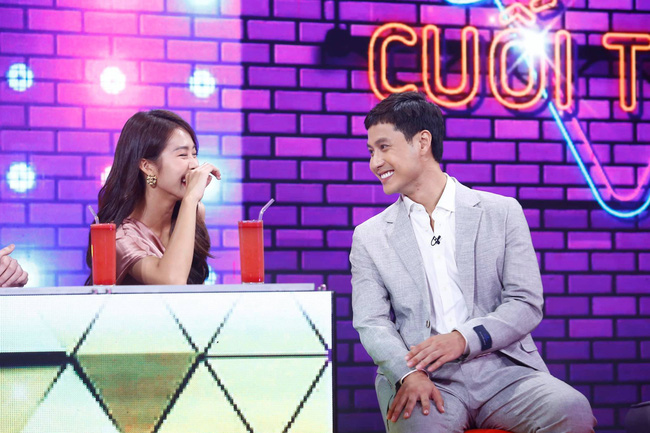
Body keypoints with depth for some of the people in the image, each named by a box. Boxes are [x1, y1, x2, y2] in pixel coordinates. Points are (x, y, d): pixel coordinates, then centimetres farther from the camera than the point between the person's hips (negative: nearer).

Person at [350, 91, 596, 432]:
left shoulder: (502, 213, 11)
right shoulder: (370, 237, 14)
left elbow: (526, 305, 4)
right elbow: (371, 323, 4)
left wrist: (464, 338, -15)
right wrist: (408, 374, -17)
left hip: (503, 369, 1)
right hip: (423, 376, -1)